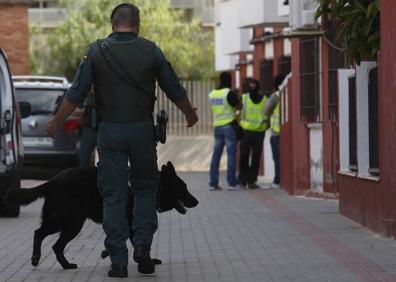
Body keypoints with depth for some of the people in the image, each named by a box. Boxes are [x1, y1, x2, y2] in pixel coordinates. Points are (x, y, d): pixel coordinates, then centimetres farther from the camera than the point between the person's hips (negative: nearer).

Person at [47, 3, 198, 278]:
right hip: (142, 129, 0)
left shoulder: (96, 51, -2)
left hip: (109, 131, 0)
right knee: (146, 187, 18)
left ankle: (118, 261, 2)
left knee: (113, 195, 5)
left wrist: (57, 121, 12)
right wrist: (190, 113, 25)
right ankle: (142, 245, 2)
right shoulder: (150, 50, -1)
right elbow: (175, 90, 7)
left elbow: (76, 93, -2)